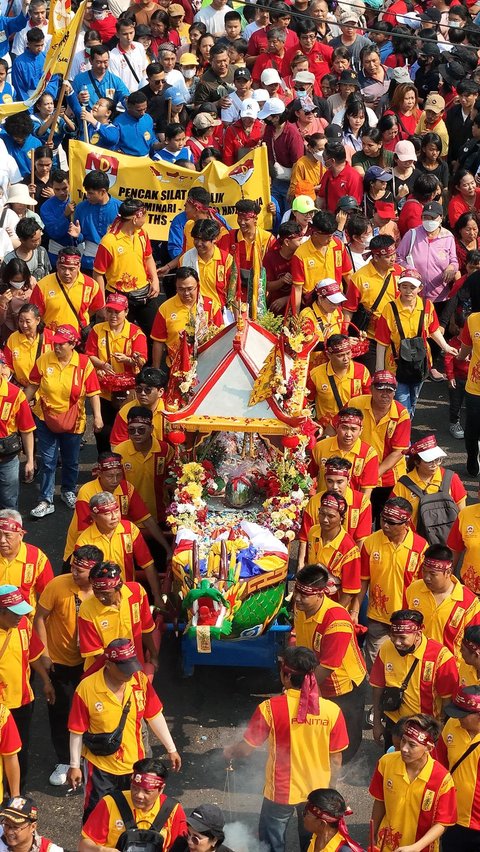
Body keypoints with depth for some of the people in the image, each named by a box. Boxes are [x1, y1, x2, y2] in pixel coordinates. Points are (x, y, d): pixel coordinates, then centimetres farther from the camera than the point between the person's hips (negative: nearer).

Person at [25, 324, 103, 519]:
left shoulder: (84, 363, -13)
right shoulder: (43, 360, -9)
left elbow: (93, 392, -10)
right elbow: (32, 386, 2)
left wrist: (97, 416, -16)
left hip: (72, 421, 0)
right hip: (46, 419, 0)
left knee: (71, 461, 18)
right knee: (47, 462, 3)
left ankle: (68, 492, 41)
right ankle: (46, 501, 10)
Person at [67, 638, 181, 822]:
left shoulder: (141, 680, -10)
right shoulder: (86, 688, -20)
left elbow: (155, 716, 2)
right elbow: (77, 731, -10)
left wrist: (171, 749, 6)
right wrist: (74, 766, -5)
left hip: (134, 763, 3)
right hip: (100, 766, -3)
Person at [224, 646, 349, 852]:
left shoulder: (270, 708, -20)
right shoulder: (331, 710, -14)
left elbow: (246, 749, -13)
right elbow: (336, 759, -6)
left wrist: (229, 752, 10)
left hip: (281, 792, -2)